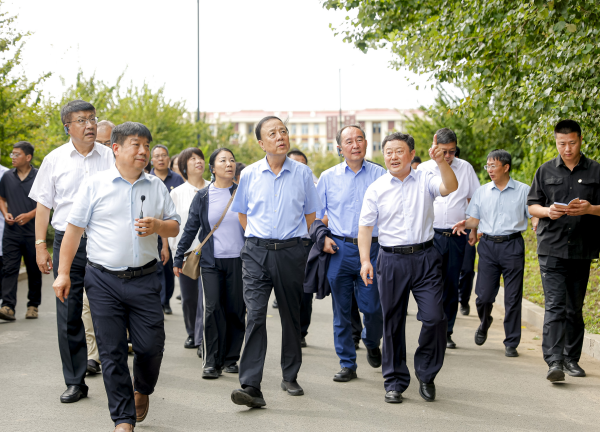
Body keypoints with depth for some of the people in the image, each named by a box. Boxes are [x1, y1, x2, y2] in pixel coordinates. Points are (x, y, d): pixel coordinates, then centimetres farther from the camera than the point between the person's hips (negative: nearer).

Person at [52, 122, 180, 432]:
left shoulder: (157, 187, 10)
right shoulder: (94, 185, 1)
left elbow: (175, 227, 15)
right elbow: (74, 230, 2)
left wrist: (157, 226, -9)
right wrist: (63, 273, -1)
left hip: (144, 278, 2)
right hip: (103, 280, -2)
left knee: (151, 345, -1)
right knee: (112, 351, 0)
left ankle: (142, 390, 31)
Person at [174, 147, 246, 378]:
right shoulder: (202, 197, 5)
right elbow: (190, 229, 9)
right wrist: (178, 257, 8)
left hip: (238, 260, 1)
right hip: (211, 261, 0)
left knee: (236, 310, 3)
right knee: (213, 309, -8)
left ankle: (231, 359, 14)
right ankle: (212, 362, -1)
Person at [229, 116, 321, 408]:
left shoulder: (302, 173, 3)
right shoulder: (250, 175, 4)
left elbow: (310, 213, 13)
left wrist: (290, 237, 12)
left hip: (291, 252, 1)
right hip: (257, 252, -1)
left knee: (291, 315, 11)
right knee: (255, 314, -12)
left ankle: (290, 377, 26)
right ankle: (251, 387, -15)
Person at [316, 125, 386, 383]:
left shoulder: (379, 175, 4)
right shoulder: (328, 177, 8)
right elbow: (316, 213, 14)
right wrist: (323, 237, -2)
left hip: (371, 249, -1)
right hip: (339, 248, 1)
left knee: (372, 307, -1)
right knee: (342, 310, 4)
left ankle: (372, 344, 32)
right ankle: (347, 365, 16)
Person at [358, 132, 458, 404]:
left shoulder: (425, 180, 6)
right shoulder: (376, 189, 6)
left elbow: (450, 187, -13)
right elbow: (365, 226, 4)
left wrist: (440, 162, -29)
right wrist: (365, 260, -6)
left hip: (425, 258, 0)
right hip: (391, 260, 1)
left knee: (434, 317, -8)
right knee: (392, 323, 5)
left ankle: (426, 374, 14)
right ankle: (395, 382, 17)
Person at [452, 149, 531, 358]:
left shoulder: (523, 190, 4)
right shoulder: (481, 192, 11)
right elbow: (475, 219, 12)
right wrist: (465, 223, -9)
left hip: (512, 245, -2)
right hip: (488, 245, 2)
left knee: (512, 298, -1)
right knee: (483, 296, -1)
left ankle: (511, 343, 9)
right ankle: (484, 324, 33)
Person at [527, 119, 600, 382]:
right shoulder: (545, 172, 8)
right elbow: (532, 205, 10)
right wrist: (547, 211, -11)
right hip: (551, 249, -1)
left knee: (575, 308, 10)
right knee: (555, 306, -12)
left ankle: (572, 358, 22)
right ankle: (554, 361, -17)